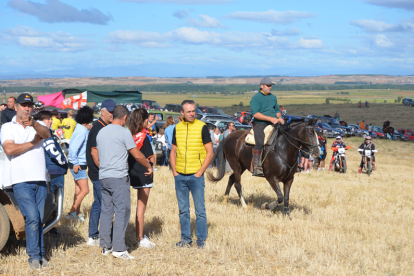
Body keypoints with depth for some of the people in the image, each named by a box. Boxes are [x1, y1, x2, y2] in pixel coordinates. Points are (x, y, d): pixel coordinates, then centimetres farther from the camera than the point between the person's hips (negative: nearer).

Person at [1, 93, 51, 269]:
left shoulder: (38, 126, 13)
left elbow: (46, 134, -12)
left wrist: (33, 124, -33)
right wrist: (33, 142, -5)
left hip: (40, 180, 3)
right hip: (21, 181, -3)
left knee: (38, 220, 8)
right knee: (32, 218, -12)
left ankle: (41, 255, 15)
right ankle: (34, 256, -6)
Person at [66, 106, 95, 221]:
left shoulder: (81, 129, 9)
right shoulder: (82, 131, -20)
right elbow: (73, 148, -24)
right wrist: (75, 164, -20)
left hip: (79, 164, 10)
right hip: (78, 164, -10)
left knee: (79, 189, 15)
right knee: (84, 190, -8)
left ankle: (77, 213, 22)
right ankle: (72, 213, -5)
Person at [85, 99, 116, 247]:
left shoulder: (105, 128, 15)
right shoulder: (98, 128, -15)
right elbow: (94, 152, -20)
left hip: (99, 174, 10)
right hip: (99, 175, -10)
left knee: (97, 205, 14)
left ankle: (93, 237, 20)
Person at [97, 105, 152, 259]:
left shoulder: (101, 132, 13)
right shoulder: (124, 132, -8)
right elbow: (137, 155, -6)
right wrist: (149, 167, 9)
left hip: (103, 177, 7)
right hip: (119, 177, -7)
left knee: (106, 211, 10)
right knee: (122, 212, -4)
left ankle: (106, 246, 13)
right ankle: (118, 248, -8)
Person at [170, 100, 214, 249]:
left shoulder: (202, 127, -5)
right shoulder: (177, 128, 7)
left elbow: (210, 152, -5)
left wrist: (200, 172, -10)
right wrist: (174, 171, 4)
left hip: (196, 175, -4)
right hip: (180, 175, 4)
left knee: (200, 209, -1)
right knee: (183, 209, 10)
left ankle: (201, 239, 9)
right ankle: (186, 238, 19)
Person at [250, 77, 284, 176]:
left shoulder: (273, 97, 19)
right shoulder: (256, 98, -4)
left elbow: (277, 110, 29)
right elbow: (255, 114, -16)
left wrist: (279, 118, 6)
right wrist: (270, 118, -22)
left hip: (273, 124, 7)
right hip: (260, 124, -7)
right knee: (260, 142, -25)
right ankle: (256, 167, -25)